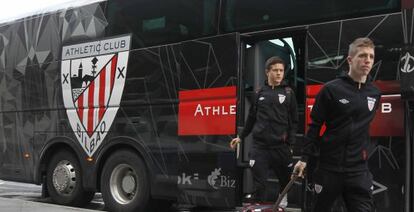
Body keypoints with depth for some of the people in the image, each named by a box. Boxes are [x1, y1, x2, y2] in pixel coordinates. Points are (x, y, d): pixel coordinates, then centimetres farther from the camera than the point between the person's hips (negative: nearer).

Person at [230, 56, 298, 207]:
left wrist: (290, 143, -2)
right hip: (259, 145, 1)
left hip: (280, 146, -1)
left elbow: (294, 121, 3)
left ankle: (284, 200, 38)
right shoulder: (260, 93, 9)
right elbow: (252, 118, 17)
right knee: (259, 184, -2)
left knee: (286, 179, 11)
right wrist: (241, 137, 18)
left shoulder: (288, 93, 4)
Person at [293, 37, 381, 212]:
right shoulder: (331, 89, -8)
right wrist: (305, 158, -8)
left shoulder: (375, 94, 6)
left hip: (359, 171, 3)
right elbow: (315, 126, -5)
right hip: (329, 167, -3)